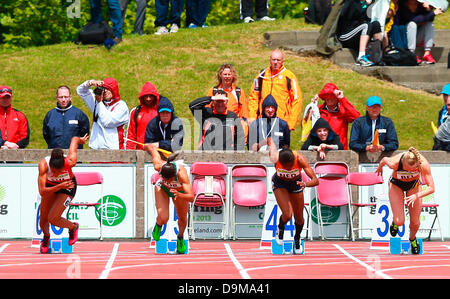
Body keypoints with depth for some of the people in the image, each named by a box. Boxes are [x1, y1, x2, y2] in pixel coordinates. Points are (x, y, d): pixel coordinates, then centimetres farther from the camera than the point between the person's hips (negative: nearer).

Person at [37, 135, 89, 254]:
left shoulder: (70, 162, -38)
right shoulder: (43, 165, -38)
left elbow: (75, 139, -18)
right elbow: (42, 191, -39)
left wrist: (81, 140, 6)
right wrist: (59, 186, -52)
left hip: (68, 187, -2)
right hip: (50, 186, 2)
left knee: (53, 218, -17)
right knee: (43, 219, 9)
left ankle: (73, 227, 15)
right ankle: (46, 237, 45)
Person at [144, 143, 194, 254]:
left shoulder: (181, 174, -45)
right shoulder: (159, 166, -39)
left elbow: (191, 197, -49)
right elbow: (152, 148, -18)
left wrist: (179, 195, -68)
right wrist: (147, 147, 5)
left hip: (180, 191, 0)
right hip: (162, 188, 0)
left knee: (182, 219, 18)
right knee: (163, 219, -19)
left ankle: (180, 237, 53)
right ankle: (158, 225, 21)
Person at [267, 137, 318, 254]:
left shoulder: (300, 159, -37)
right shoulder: (275, 158, -36)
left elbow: (315, 180, -38)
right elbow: (270, 140, -14)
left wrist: (305, 184, -58)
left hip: (295, 183, 1)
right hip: (279, 183, -1)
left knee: (299, 219, 10)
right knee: (287, 215, -21)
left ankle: (297, 239, 42)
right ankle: (280, 229, 16)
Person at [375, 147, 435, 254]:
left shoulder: (424, 164, -37)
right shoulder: (394, 163, -39)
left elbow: (431, 188, -30)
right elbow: (384, 160, -13)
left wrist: (416, 196, -46)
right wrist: (380, 168, 10)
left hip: (414, 185, 1)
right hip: (396, 184, -1)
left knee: (415, 222, 1)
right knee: (399, 221, -14)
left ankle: (412, 239, 36)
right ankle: (395, 222, 25)